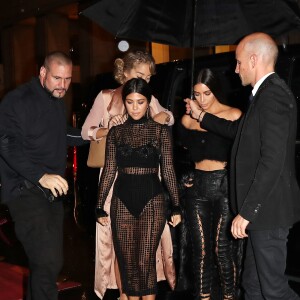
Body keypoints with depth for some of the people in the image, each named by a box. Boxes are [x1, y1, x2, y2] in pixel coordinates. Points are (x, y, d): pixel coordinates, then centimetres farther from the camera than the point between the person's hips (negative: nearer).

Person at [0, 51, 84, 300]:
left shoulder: (58, 103, 16)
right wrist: (41, 176, -29)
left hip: (52, 193, 8)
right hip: (26, 191, -8)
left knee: (48, 261, 13)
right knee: (49, 262, -17)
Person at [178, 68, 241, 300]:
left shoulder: (233, 115, -4)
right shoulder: (188, 119, 8)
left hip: (225, 187, -3)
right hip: (197, 187, 4)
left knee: (223, 248, -3)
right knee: (201, 249, 6)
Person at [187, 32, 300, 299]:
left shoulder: (273, 94, -19)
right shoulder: (268, 93, 13)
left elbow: (272, 161, -25)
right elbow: (240, 131, 28)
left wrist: (246, 212, -23)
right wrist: (201, 115, 33)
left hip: (267, 208, -10)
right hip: (260, 208, 10)